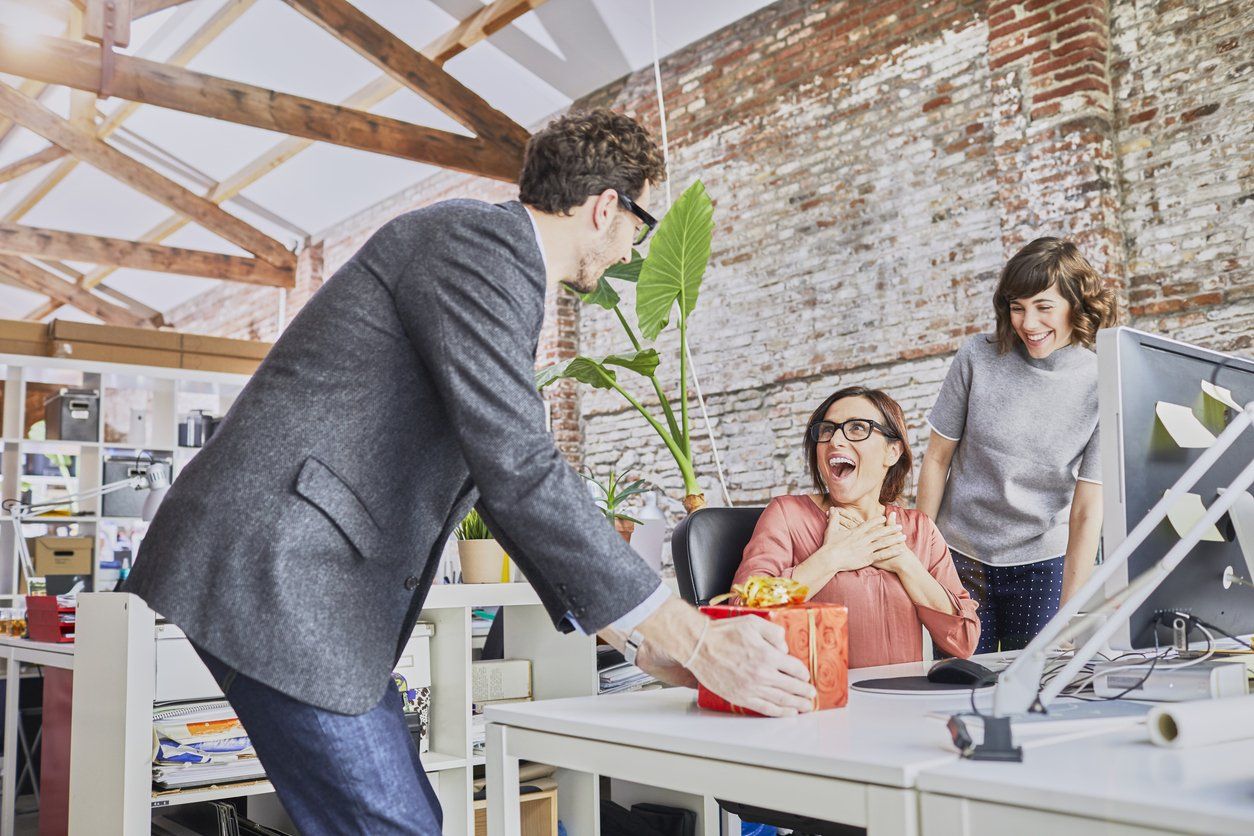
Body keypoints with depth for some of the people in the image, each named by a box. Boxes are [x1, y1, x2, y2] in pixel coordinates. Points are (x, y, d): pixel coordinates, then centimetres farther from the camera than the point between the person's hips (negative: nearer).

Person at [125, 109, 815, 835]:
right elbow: (521, 473, -22)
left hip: (318, 586, 10)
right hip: (276, 567, -10)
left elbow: (511, 481, 21)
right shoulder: (479, 239, -12)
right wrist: (695, 641, -18)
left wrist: (637, 637, 18)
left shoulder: (498, 259, 19)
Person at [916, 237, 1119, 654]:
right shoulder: (978, 357, -10)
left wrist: (1068, 615, -15)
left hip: (1043, 562, 0)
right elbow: (937, 458, -2)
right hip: (961, 556, 0)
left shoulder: (1102, 386, -11)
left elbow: (1087, 510, -12)